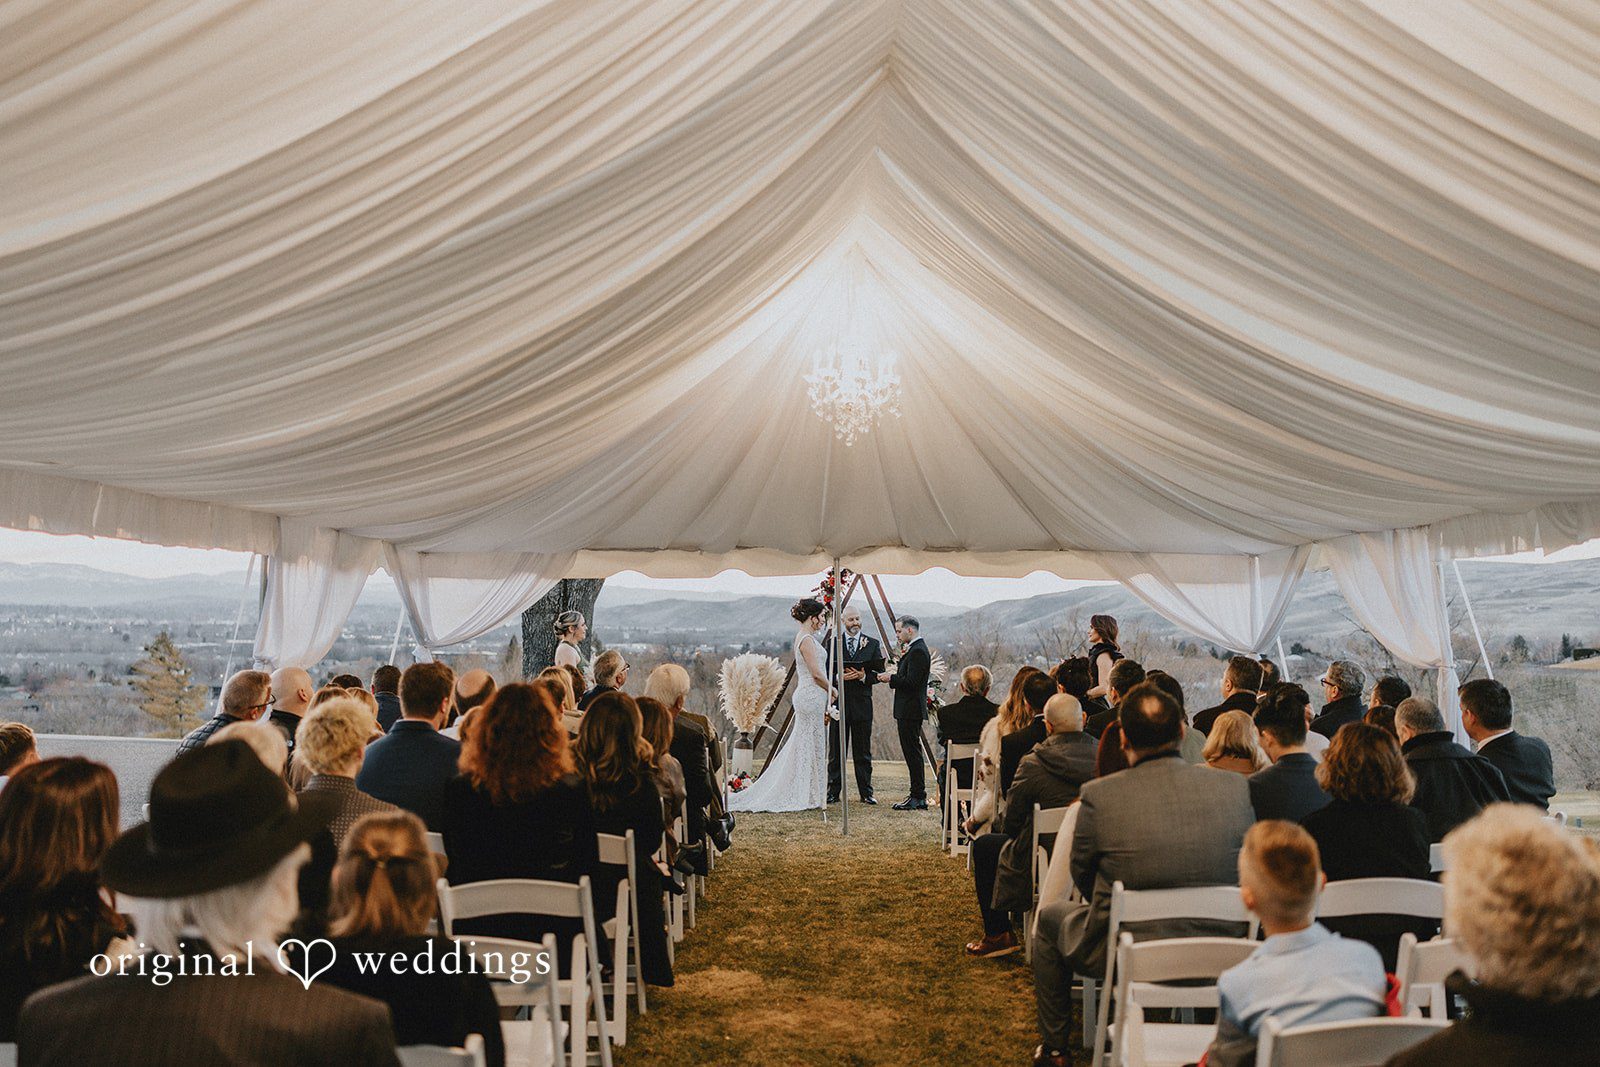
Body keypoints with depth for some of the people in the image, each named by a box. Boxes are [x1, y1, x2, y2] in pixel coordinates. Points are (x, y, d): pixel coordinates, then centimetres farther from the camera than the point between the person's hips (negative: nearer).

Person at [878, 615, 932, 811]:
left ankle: (918, 798, -5)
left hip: (911, 711, -11)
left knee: (912, 752, -8)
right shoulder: (916, 648, 17)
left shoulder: (917, 651, -16)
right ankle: (918, 795, 17)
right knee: (912, 752, 13)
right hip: (909, 711, 11)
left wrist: (891, 678, -13)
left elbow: (912, 682, -23)